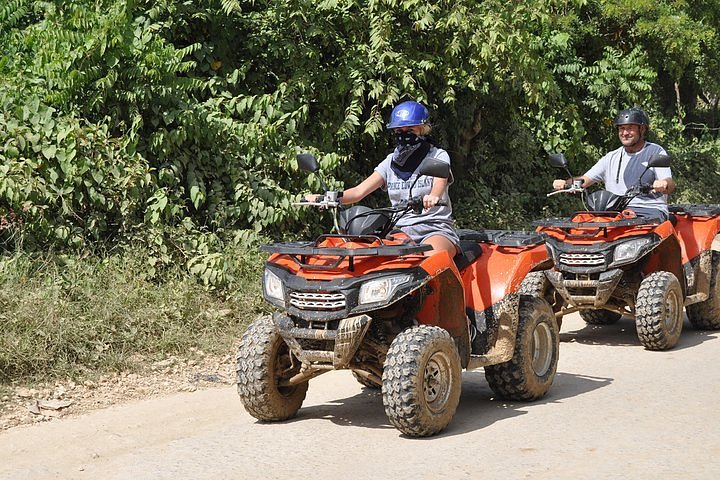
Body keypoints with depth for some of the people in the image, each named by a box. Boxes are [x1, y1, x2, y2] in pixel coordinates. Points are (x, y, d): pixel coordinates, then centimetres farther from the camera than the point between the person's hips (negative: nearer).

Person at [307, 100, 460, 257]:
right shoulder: (390, 162, 17)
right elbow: (360, 190, 6)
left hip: (435, 229, -4)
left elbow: (440, 183, -17)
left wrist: (433, 197, -44)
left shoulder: (438, 156, 4)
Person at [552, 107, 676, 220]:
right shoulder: (612, 158, 22)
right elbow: (585, 180, 17)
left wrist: (664, 184, -31)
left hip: (650, 209, -4)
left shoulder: (656, 152, 8)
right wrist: (565, 183, -6)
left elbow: (671, 186, -4)